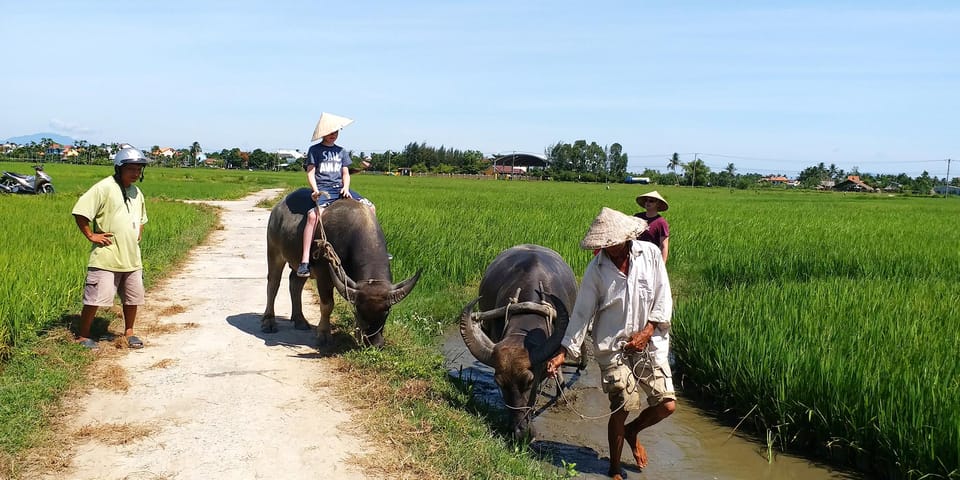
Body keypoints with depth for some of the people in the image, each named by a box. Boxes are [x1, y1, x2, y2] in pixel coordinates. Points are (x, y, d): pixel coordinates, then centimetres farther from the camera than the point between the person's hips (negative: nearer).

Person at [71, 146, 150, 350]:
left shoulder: (137, 193, 13)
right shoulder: (104, 188, -10)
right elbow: (80, 212, -13)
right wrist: (91, 235, -12)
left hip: (132, 258, 7)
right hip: (106, 258, -7)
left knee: (133, 297, 13)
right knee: (94, 298, -3)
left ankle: (129, 332, 29)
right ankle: (82, 335, 13)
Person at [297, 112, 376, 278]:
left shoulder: (341, 151, 19)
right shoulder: (314, 150, 6)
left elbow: (345, 173, 16)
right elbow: (310, 173, 0)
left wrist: (345, 188, -3)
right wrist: (316, 190, -16)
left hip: (340, 188, 5)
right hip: (322, 189, -5)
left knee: (370, 207, -9)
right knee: (313, 214, -34)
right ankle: (304, 261, -36)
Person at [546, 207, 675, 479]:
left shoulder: (650, 254, -7)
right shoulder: (596, 268, -9)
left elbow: (663, 298, -2)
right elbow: (582, 313, -7)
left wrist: (647, 331, -12)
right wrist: (564, 353, -11)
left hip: (649, 343, 2)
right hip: (613, 347, -2)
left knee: (667, 405, -1)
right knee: (621, 410, -3)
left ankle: (632, 431, 32)